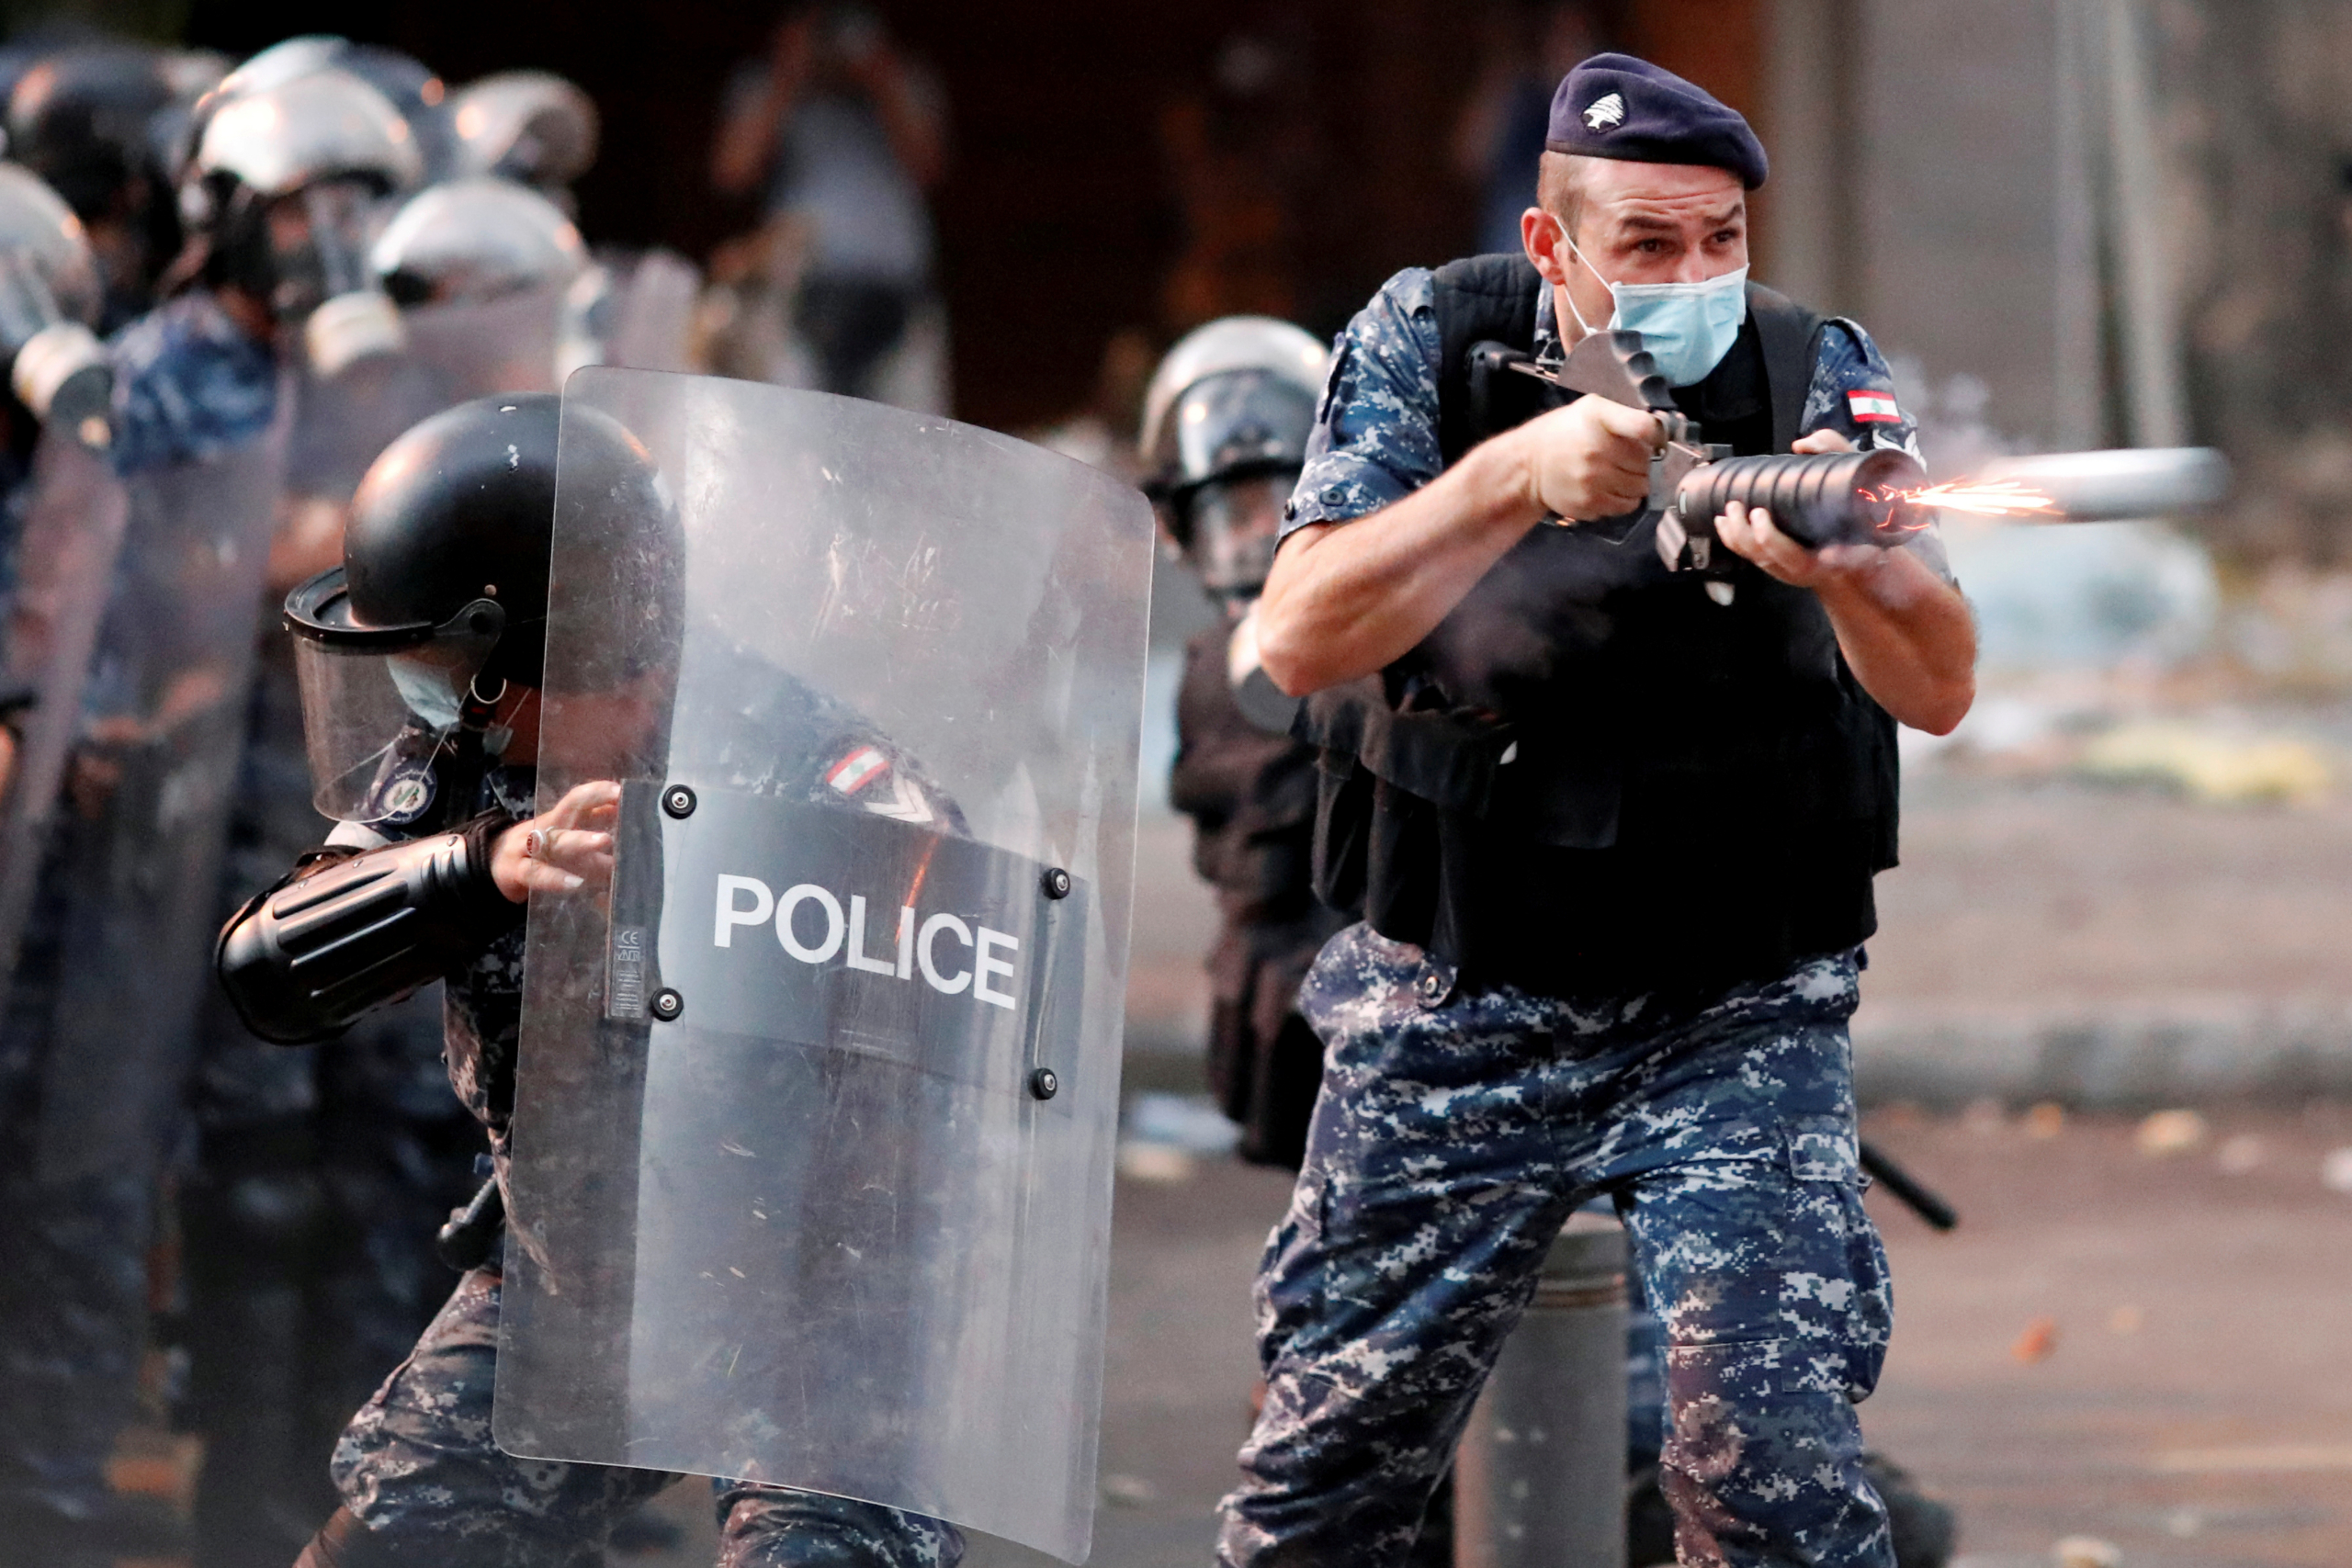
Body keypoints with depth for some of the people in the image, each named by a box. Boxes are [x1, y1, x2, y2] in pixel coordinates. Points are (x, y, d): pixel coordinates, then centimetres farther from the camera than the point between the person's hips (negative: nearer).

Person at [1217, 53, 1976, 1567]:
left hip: (1740, 1020, -1)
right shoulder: (1432, 343, -7)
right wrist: (1519, 475, -33)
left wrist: (1843, 563, -43)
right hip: (1452, 1014, 1)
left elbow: (1938, 687, -22)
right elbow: (1301, 638, -20)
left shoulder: (1815, 375, -9)